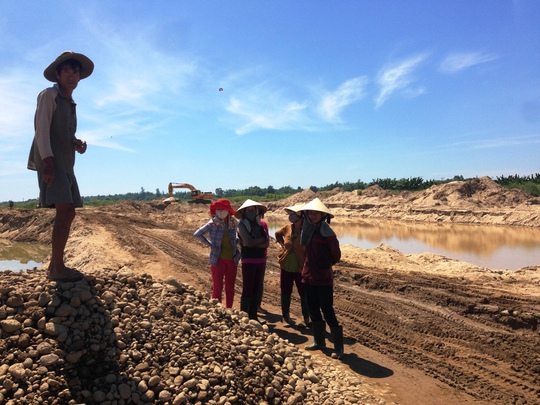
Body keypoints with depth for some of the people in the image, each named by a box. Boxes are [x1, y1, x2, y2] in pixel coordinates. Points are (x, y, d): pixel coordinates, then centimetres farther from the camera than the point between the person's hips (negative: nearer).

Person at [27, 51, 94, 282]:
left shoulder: (70, 103, 22)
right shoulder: (49, 95, -2)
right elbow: (41, 130, -13)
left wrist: (78, 144, 3)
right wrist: (48, 163, -23)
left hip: (65, 163, 9)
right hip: (51, 161, -9)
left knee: (68, 214, 4)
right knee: (64, 211, -19)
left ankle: (54, 265, 10)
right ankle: (57, 268, -17)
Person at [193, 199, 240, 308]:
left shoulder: (234, 223, 1)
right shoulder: (212, 224, -9)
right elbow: (197, 234, -5)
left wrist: (236, 241, 7)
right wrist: (209, 244, -4)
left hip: (232, 259, 4)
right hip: (218, 260, -4)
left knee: (230, 287, 12)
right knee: (217, 287, 2)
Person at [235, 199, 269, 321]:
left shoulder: (260, 225, 10)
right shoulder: (242, 224, -5)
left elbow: (266, 244, 0)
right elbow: (249, 242, -19)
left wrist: (254, 243, -14)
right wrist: (262, 239, -6)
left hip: (261, 260, 6)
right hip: (248, 261, -5)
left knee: (256, 289, 11)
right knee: (247, 290, -5)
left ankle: (253, 316, 20)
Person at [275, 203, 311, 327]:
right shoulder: (287, 228, -1)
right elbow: (277, 234, 20)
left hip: (300, 269, -4)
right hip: (286, 267, 5)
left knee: (304, 294, 3)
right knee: (285, 292, 16)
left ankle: (306, 319, 16)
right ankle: (286, 316, 33)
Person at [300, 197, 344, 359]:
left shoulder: (327, 233, -14)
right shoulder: (307, 230, 4)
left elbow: (336, 255, -6)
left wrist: (324, 266, 7)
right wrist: (313, 266, 10)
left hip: (323, 279, -7)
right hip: (309, 276, 7)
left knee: (327, 311, -4)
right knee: (313, 310, 14)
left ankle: (338, 347, 7)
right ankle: (319, 341, 29)